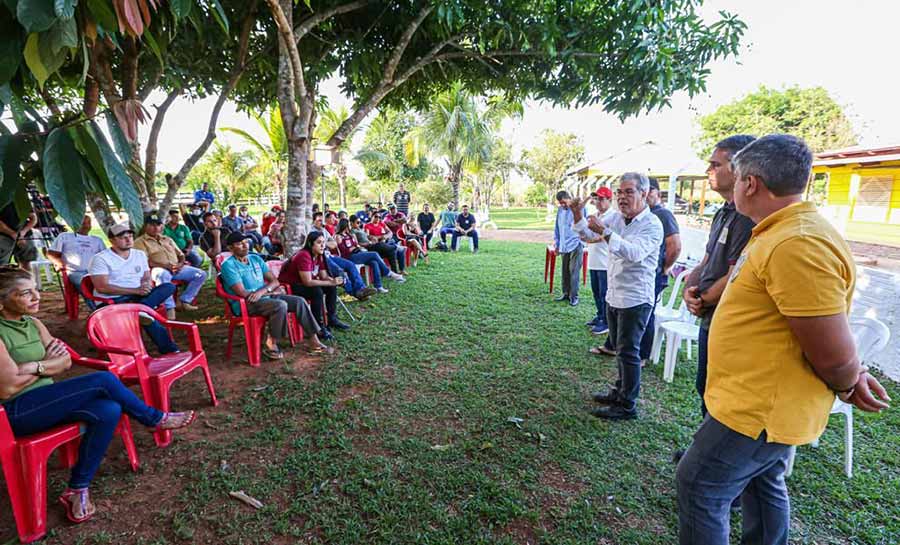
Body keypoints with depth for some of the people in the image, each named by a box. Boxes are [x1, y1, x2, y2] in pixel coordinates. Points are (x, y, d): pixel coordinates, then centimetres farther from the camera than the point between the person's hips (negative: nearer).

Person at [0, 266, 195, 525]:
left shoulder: (33, 323, 9)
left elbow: (65, 361, 5)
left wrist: (34, 366, -12)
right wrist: (46, 363, -5)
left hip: (44, 402, 7)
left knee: (108, 411, -21)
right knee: (103, 380, -25)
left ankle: (77, 490, -9)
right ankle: (155, 419, -3)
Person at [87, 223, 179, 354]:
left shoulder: (140, 255, 15)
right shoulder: (100, 259, -4)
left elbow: (147, 277, 15)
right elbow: (102, 287, -14)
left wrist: (146, 285, -12)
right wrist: (135, 290, -21)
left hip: (139, 295, 6)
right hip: (112, 301, -6)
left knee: (169, 286, -19)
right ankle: (168, 349, -34)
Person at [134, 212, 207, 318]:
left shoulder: (168, 239, 26)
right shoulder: (140, 241, 7)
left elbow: (180, 255, 24)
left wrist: (180, 264, -1)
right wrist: (166, 266, -19)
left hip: (177, 269, 6)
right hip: (158, 269, -6)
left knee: (201, 274, -11)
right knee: (163, 275, -42)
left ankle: (183, 301, -9)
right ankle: (169, 308, -39)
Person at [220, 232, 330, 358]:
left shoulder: (255, 258, 12)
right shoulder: (228, 265, -9)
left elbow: (274, 281, 8)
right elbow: (242, 293, -18)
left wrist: (262, 291, -14)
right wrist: (271, 291, -11)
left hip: (265, 297, 7)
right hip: (245, 303, -7)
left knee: (299, 301, -11)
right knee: (280, 305, -32)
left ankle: (312, 341, -8)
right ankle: (270, 345, -17)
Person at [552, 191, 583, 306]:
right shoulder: (560, 210, 9)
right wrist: (556, 244, 15)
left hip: (576, 245, -5)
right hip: (564, 246, 6)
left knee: (574, 271, -3)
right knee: (565, 271, 12)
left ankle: (574, 296, 6)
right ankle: (566, 293, 23)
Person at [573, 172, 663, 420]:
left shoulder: (652, 225, -15)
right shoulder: (616, 218, 5)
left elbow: (635, 253, -30)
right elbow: (590, 235, 9)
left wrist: (606, 232, -37)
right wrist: (578, 216, -9)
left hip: (636, 299, -7)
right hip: (614, 295, 7)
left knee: (628, 351, -1)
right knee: (620, 349, 19)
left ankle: (627, 405, 11)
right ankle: (620, 391, 35)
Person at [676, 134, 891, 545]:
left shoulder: (797, 245, -27)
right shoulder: (780, 233, 9)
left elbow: (834, 354, -24)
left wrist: (847, 384, -3)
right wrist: (853, 374, 9)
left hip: (757, 411, -10)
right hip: (767, 404, 10)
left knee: (698, 488, 3)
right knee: (762, 486, 26)